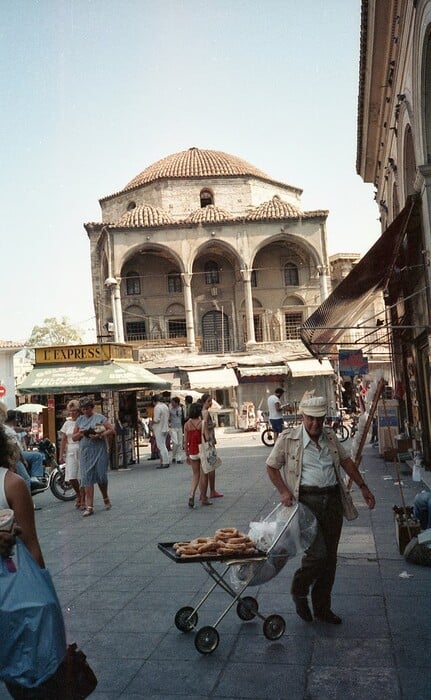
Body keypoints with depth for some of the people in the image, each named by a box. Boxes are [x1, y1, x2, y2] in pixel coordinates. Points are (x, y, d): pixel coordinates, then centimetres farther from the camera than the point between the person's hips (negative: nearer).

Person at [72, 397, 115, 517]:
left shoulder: (100, 417, 2)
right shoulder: (79, 420, 13)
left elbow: (112, 430, -2)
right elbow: (73, 438, 15)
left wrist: (100, 436, -15)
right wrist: (80, 433, -7)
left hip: (100, 452, -3)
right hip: (85, 453, 3)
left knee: (101, 476, -1)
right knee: (87, 479, -3)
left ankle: (105, 498, 26)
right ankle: (89, 507, -1)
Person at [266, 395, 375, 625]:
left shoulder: (330, 436, 10)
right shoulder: (288, 439, -4)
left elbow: (346, 461, 20)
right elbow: (271, 467, 3)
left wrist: (363, 487, 15)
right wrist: (283, 491, -9)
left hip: (333, 500, 5)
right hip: (307, 500, -5)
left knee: (330, 557, 10)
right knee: (317, 553, -13)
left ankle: (322, 607, 26)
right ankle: (299, 591, 17)